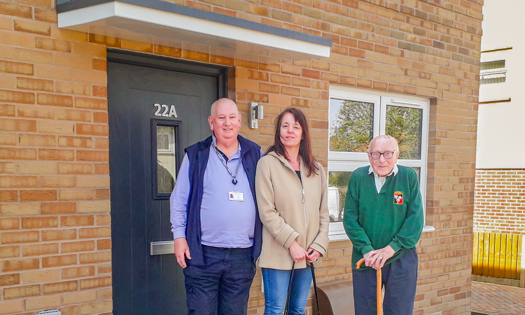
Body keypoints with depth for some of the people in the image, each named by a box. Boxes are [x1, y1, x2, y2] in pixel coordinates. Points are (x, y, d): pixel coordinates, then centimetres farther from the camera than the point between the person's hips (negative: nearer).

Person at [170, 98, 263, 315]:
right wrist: (179, 236, -4)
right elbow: (179, 199, 4)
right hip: (202, 254, -2)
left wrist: (263, 240, 6)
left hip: (242, 256, 2)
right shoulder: (196, 155, 2)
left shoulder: (255, 155, 7)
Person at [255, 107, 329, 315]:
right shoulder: (268, 163, -7)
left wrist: (319, 245, -2)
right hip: (278, 253, -4)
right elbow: (267, 212, -12)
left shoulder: (316, 169, 9)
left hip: (307, 254, 5)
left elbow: (323, 213, 10)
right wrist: (291, 243, -15)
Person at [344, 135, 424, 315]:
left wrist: (390, 249, -14)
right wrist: (367, 250, -16)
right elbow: (350, 219, -4)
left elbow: (416, 219, -7)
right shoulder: (358, 177, -3)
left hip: (401, 259, 0)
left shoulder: (409, 177, -4)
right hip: (365, 259, 1)